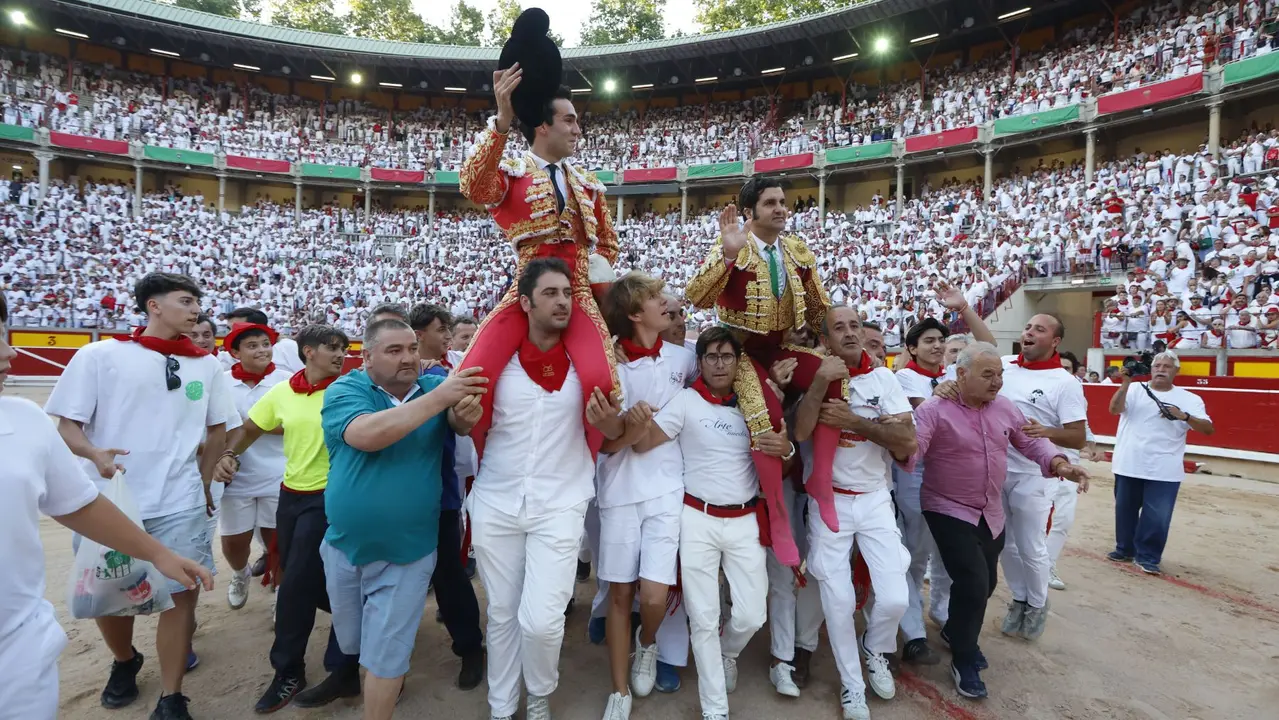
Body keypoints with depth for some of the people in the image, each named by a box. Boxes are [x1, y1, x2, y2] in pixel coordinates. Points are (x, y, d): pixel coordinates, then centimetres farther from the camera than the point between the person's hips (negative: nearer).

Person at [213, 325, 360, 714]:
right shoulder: (282, 392, 2)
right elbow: (252, 427, 15)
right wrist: (230, 455, 1)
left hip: (329, 498, -5)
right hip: (291, 494, 5)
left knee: (296, 586, -3)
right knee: (306, 584, 14)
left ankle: (288, 672, 17)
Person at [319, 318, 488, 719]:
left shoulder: (434, 384, -5)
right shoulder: (344, 390, -13)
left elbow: (459, 424, -21)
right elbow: (367, 435, -32)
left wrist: (467, 412, -45)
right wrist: (438, 399, -37)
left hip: (407, 553, -1)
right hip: (345, 547, 1)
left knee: (386, 655, 7)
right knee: (350, 641, 25)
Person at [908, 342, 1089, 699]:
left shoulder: (1004, 407, -1)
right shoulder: (934, 410, -21)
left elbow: (1031, 442, 10)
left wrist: (1059, 464, -7)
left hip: (991, 513, 7)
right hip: (948, 511, -7)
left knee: (986, 583, 19)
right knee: (972, 583, -12)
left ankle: (955, 631, 46)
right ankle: (963, 661, 11)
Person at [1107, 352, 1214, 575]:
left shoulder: (1189, 399, 4)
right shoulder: (1135, 389, 3)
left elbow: (1208, 429, -3)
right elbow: (1114, 409, -12)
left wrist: (1184, 416, -20)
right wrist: (1126, 382, -21)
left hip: (1164, 471, -1)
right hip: (1128, 466, 1)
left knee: (1157, 517, -3)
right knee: (1125, 510, 13)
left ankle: (1148, 557, 13)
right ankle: (1125, 549, 29)